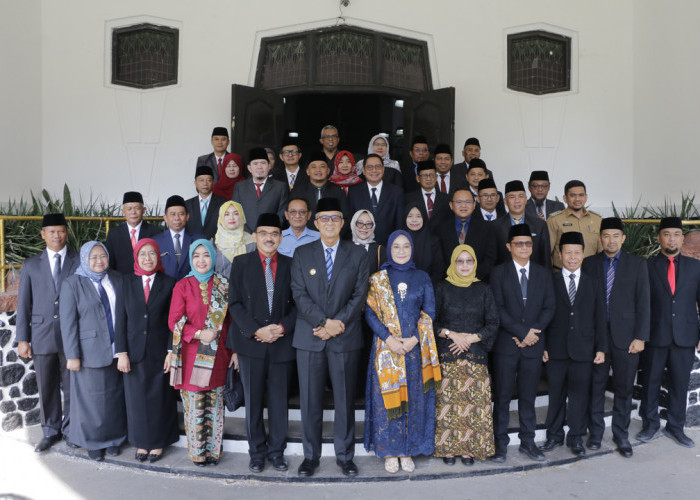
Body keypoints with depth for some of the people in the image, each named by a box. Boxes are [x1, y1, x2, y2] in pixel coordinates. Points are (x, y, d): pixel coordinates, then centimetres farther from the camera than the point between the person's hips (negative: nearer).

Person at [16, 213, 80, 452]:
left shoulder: (81, 262, 0)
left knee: (72, 387, 7)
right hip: (42, 336, 2)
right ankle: (51, 431, 27)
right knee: (46, 388, 10)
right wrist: (22, 339, 3)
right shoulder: (31, 265, 7)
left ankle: (70, 430, 24)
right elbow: (23, 304, 7)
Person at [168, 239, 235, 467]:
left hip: (218, 355, 2)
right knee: (194, 406, 4)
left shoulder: (224, 285, 5)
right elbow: (174, 321, -3)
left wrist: (234, 350, 3)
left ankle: (213, 450, 24)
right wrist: (199, 334, -17)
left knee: (215, 405, 10)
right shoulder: (183, 286, -1)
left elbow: (231, 320, 8)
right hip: (192, 356, -2)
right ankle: (197, 452, 20)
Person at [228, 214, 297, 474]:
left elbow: (297, 303, 5)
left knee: (279, 400, 9)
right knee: (253, 401, 8)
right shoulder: (241, 263, 3)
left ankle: (276, 450, 25)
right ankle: (257, 452, 24)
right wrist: (256, 330, -13)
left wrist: (283, 327, -12)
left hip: (282, 342, 1)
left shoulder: (290, 265, 6)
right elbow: (235, 303, -2)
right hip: (251, 342, -1)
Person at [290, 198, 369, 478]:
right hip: (309, 337, 0)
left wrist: (338, 323, -11)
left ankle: (344, 455, 23)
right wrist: (324, 322, -13)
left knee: (345, 399, 8)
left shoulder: (357, 255, 7)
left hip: (345, 338, 0)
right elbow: (299, 294, -2)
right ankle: (310, 456, 22)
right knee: (310, 400, 6)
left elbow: (359, 295, 0)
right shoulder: (302, 254, 7)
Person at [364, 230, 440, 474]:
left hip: (415, 348, 1)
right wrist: (388, 338, -15)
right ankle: (389, 452, 17)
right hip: (386, 347, -1)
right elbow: (370, 313, -2)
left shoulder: (422, 278, 7)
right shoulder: (378, 279, 3)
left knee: (413, 400, 6)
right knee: (387, 399, 2)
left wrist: (414, 339, -11)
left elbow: (429, 312, 3)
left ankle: (407, 450, 21)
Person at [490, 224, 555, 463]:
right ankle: (500, 443, 15)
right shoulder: (499, 272, 0)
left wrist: (533, 332, -9)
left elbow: (549, 308, 5)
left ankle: (527, 442, 23)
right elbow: (497, 309, -7)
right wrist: (522, 331, -13)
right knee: (502, 397, 3)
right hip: (506, 345, -2)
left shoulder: (544, 273, 10)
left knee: (528, 396, 11)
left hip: (533, 344, 3)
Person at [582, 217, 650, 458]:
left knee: (624, 389, 8)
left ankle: (621, 435, 22)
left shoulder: (637, 265, 4)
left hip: (625, 337, 0)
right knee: (596, 386, 7)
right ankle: (595, 432, 22)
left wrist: (640, 337, -5)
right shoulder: (588, 264, 5)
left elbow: (643, 303, 1)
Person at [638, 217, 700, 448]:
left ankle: (675, 427, 27)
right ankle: (650, 425, 24)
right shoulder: (647, 266, 0)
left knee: (680, 385, 10)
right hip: (655, 336, -2)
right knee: (650, 383, 8)